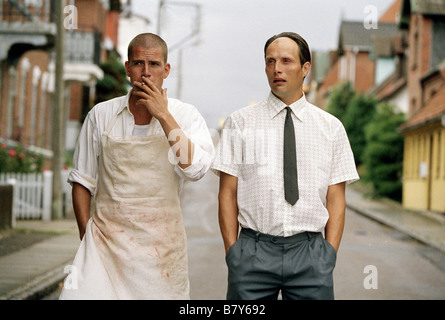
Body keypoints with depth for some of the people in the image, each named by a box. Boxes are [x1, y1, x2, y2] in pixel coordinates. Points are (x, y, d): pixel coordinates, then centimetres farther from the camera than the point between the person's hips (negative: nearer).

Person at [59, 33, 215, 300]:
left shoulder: (185, 116, 2)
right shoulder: (101, 115, 5)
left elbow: (196, 168, -16)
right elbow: (82, 180, 11)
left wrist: (163, 115, -14)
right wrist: (86, 235, 4)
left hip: (161, 246, 0)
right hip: (106, 240, 1)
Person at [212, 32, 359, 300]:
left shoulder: (331, 127, 9)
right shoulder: (240, 123, 5)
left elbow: (336, 199, 7)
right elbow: (227, 193, 4)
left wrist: (330, 254, -3)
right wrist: (233, 251, -5)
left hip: (310, 252, 1)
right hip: (253, 250, -1)